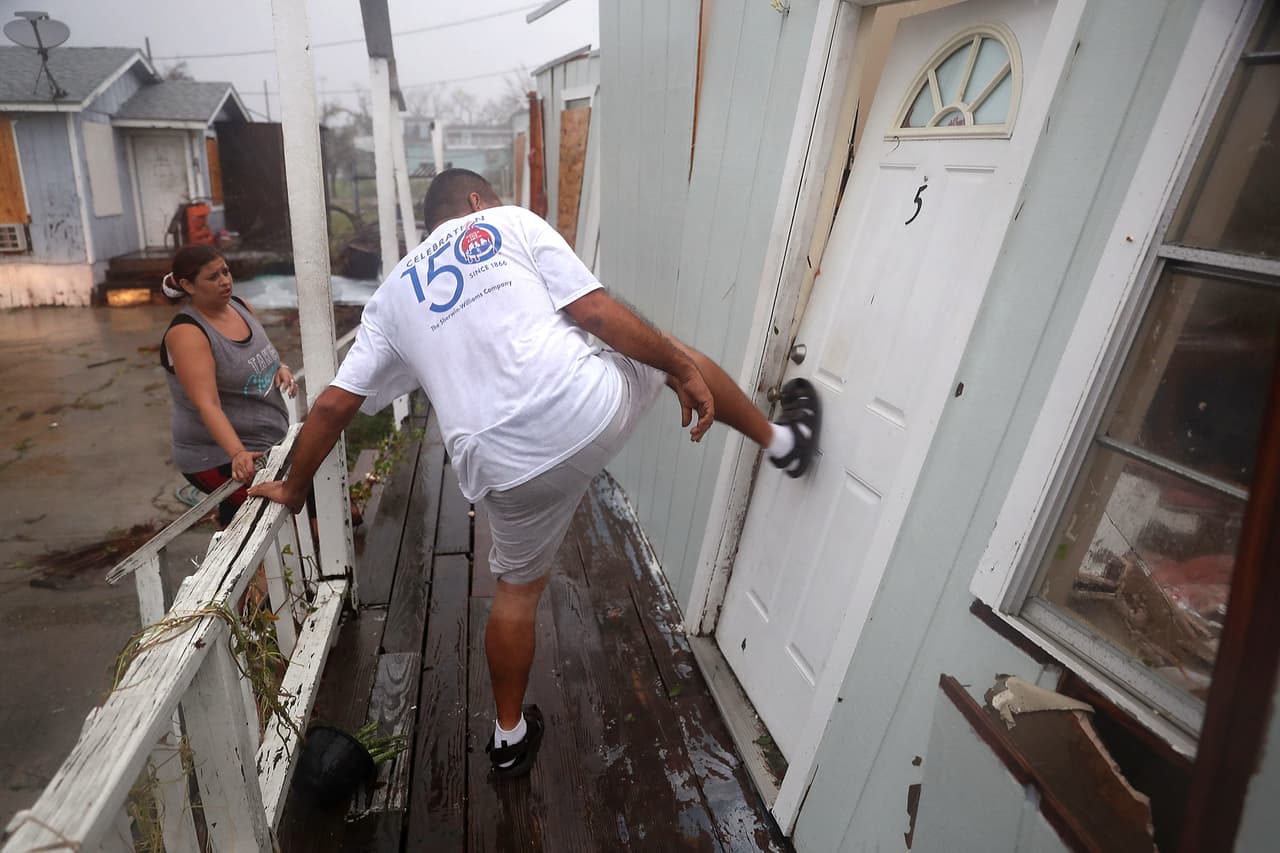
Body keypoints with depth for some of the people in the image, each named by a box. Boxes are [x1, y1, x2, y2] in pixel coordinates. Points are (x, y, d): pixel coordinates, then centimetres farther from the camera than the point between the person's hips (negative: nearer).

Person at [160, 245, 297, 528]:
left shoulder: (240, 305, 4)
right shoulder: (187, 334, -18)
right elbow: (207, 405, -28)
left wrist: (281, 368, -2)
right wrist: (237, 454, -41)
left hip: (269, 444, 7)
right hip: (219, 457, -7)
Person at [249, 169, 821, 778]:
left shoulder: (393, 295, 21)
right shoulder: (512, 222, 12)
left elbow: (334, 404, 18)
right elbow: (594, 311, 0)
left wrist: (293, 488, 32)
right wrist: (682, 368, 6)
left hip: (507, 466, 3)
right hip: (591, 408, -2)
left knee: (518, 589, 25)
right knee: (672, 353, 28)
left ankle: (510, 736, 44)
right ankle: (780, 439, 46)